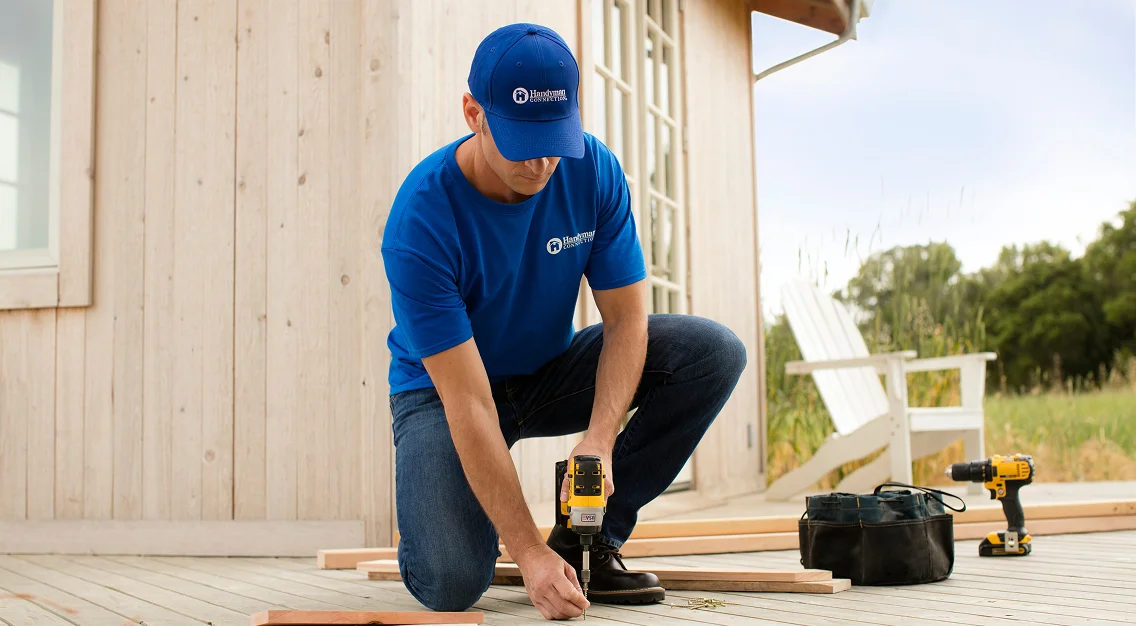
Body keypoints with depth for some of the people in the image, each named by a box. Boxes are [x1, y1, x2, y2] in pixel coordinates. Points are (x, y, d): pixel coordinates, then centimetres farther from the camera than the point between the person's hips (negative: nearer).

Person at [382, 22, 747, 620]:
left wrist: (599, 440, -32)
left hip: (550, 370, 5)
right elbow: (468, 403, -31)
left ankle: (587, 535, -8)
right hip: (441, 388, -4)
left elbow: (627, 320, -14)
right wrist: (529, 554, -34)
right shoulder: (420, 220, -29)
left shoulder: (594, 171, -16)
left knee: (714, 351, -17)